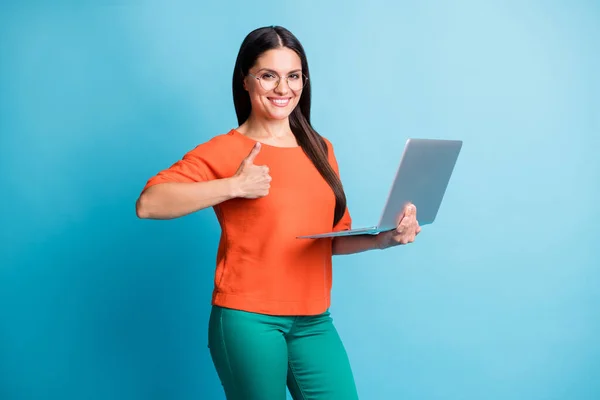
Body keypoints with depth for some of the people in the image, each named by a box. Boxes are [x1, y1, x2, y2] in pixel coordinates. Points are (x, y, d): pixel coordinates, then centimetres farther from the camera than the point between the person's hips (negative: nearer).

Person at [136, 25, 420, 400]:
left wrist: (382, 238, -3)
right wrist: (234, 186, -19)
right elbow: (148, 203, -17)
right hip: (248, 320, -4)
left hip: (314, 322, 5)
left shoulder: (320, 149, 10)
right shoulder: (225, 150, -5)